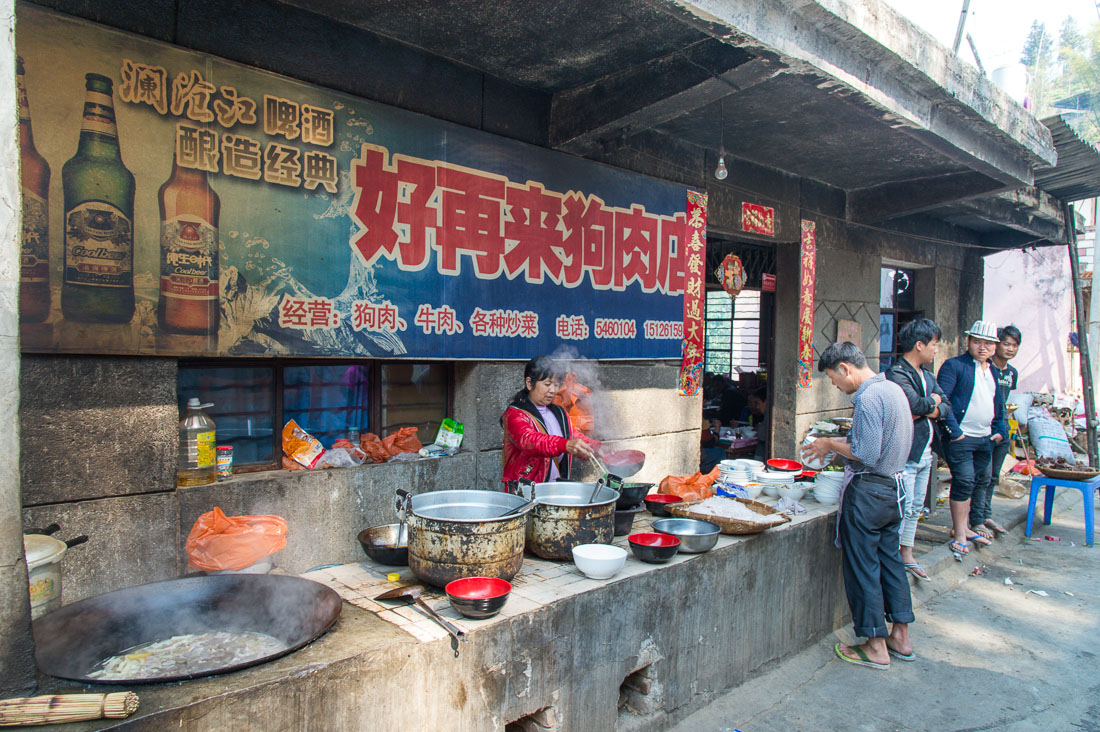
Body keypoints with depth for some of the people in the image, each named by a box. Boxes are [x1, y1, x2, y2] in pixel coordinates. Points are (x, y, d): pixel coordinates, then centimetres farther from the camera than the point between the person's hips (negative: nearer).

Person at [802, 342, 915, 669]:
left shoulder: (868, 397, -21)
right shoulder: (893, 388, 8)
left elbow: (866, 454, -25)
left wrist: (831, 443, -11)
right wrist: (837, 443, 12)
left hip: (868, 492, -9)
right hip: (894, 487, 9)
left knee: (863, 567, 3)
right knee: (889, 559, 18)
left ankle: (876, 647, 13)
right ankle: (900, 637, 28)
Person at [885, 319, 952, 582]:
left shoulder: (926, 373, 14)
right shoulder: (897, 374, -15)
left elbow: (946, 406, 8)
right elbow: (917, 404, -25)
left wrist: (928, 410, -13)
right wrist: (933, 400, -4)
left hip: (925, 452, 9)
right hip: (905, 454, -9)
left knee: (915, 508, 16)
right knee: (903, 508, -5)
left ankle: (907, 556, 28)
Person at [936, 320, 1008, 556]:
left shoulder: (992, 371, 16)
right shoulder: (954, 366, -8)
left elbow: (998, 403, 25)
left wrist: (1000, 429, 13)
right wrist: (953, 430, -19)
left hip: (986, 439, 8)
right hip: (961, 437, -8)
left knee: (982, 482, 14)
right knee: (964, 482, -8)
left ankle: (968, 525, 28)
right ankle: (959, 533, 1)